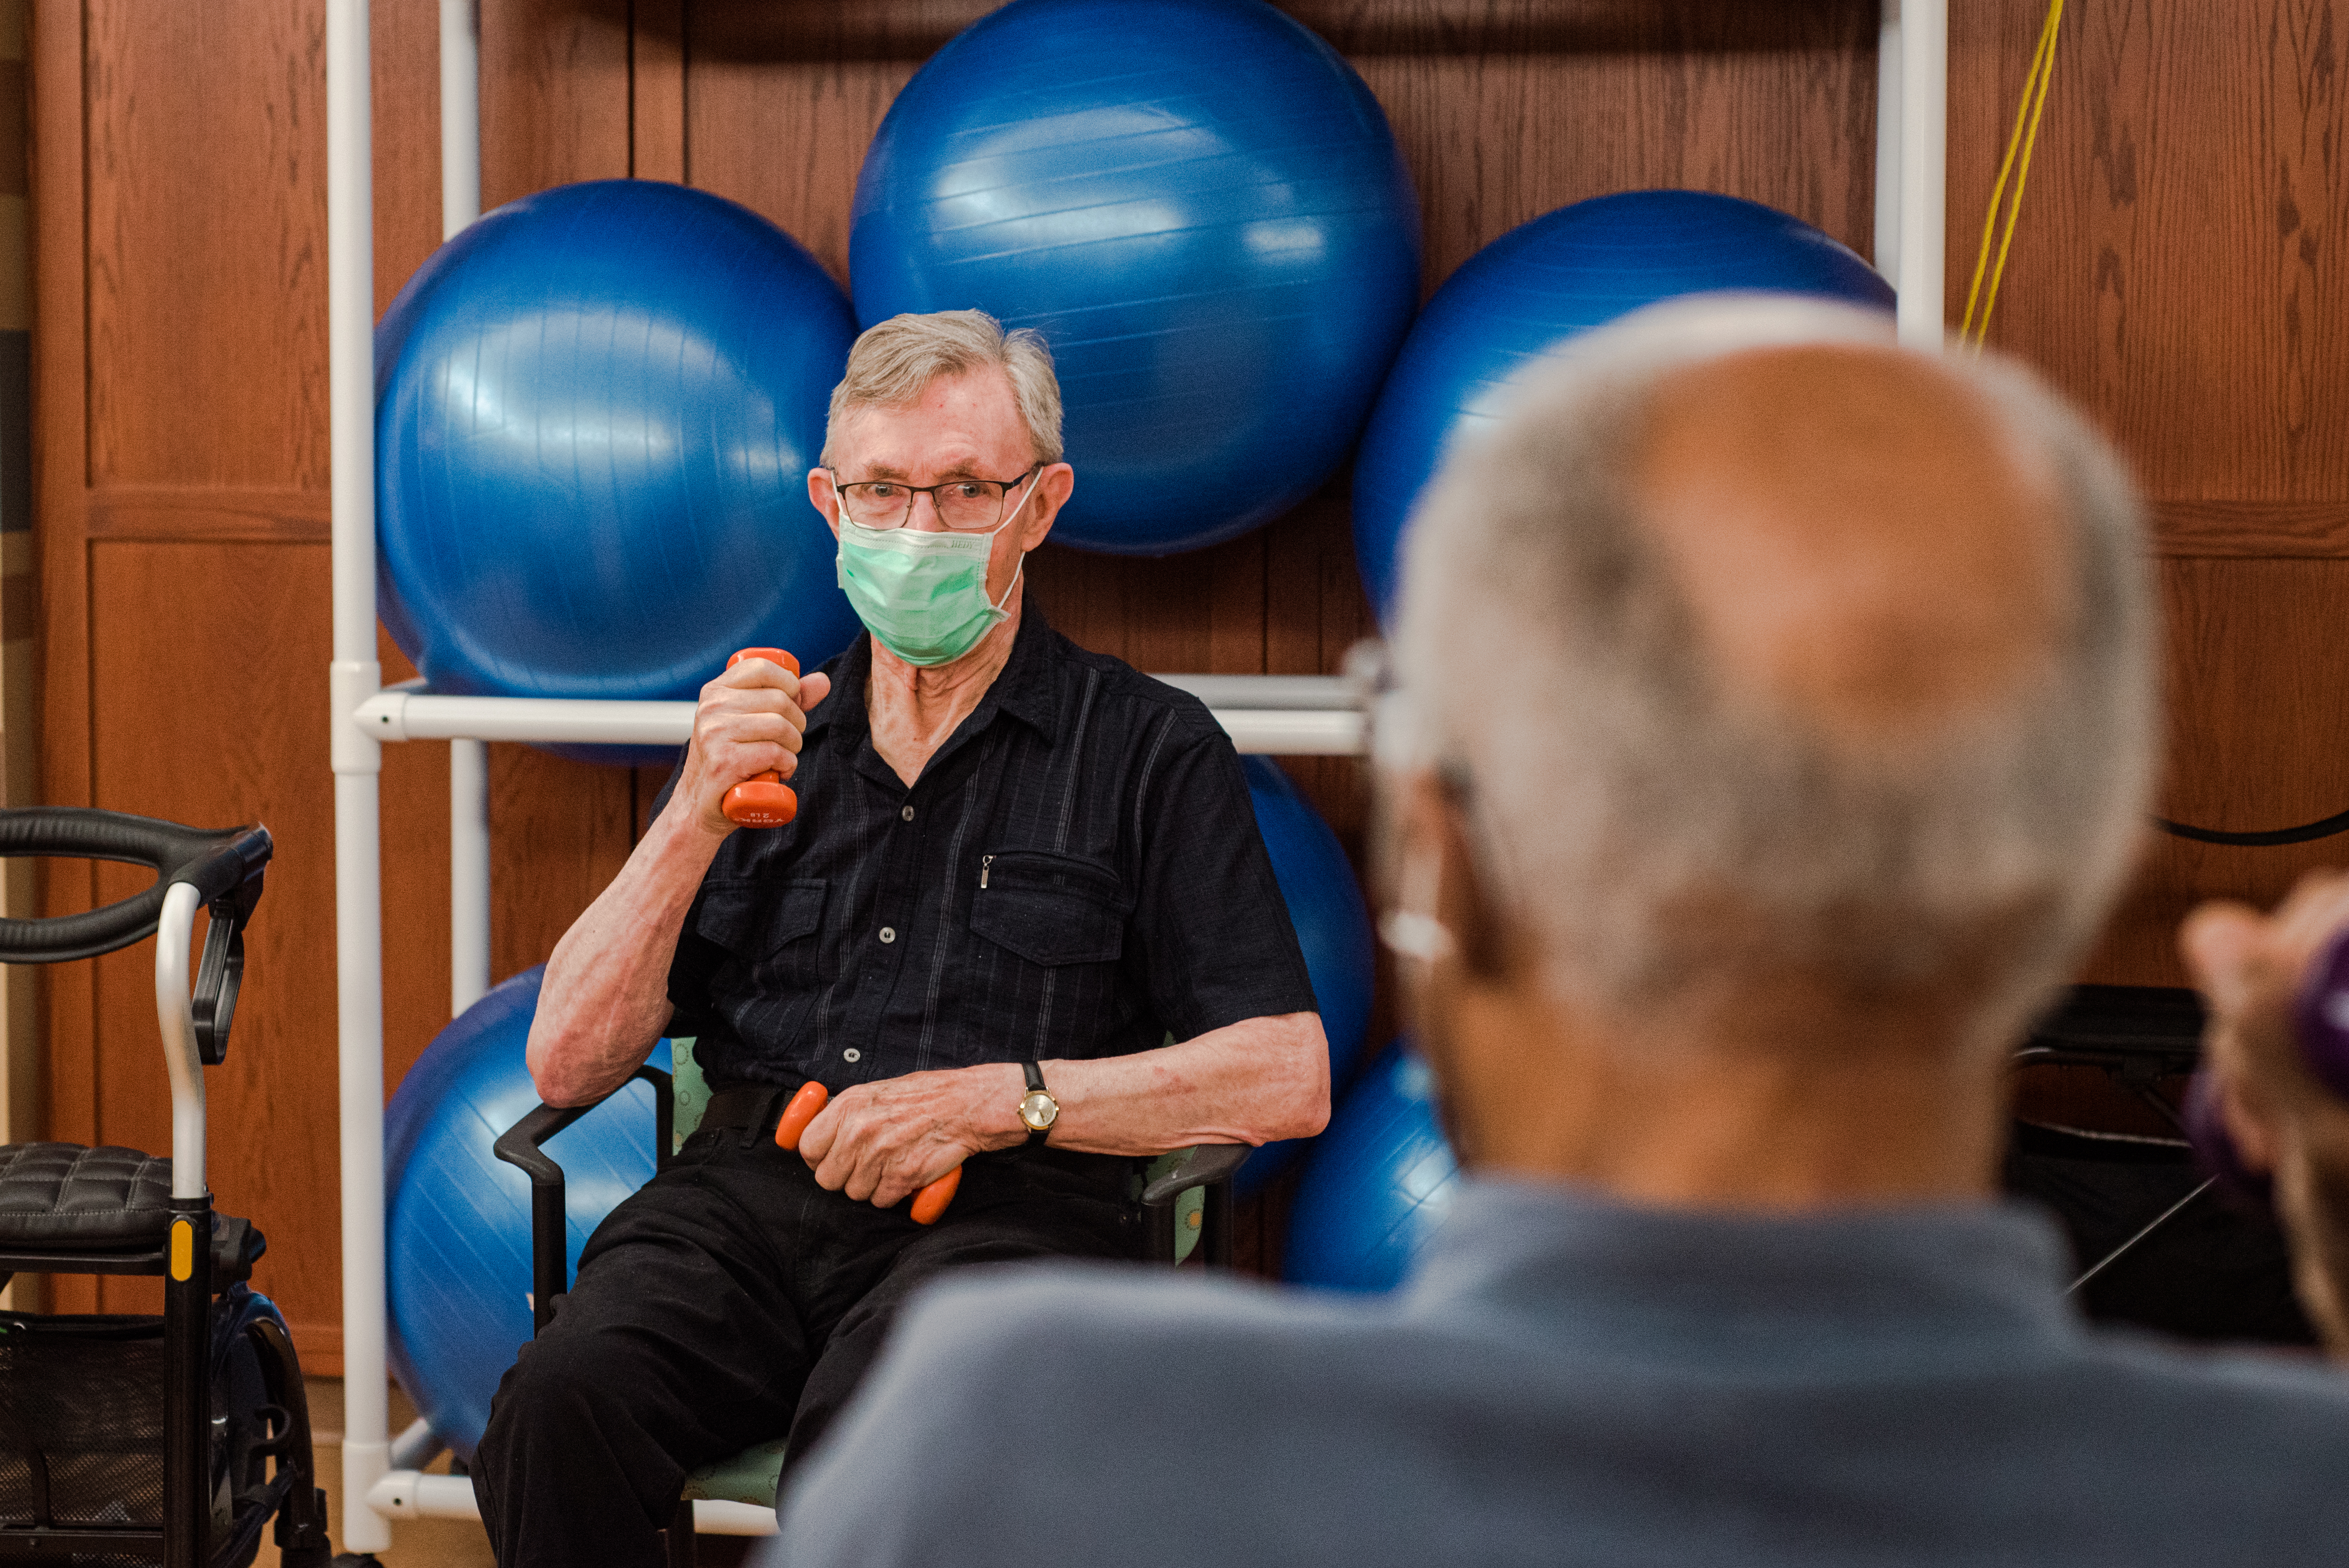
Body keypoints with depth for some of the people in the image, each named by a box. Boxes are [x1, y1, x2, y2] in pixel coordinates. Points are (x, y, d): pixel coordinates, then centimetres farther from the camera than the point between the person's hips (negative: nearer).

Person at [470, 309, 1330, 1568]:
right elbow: (568, 1066, 13)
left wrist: (1000, 1098, -9)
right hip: (750, 1184, 3)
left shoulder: (1150, 749, 10)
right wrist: (696, 820, -1)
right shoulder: (759, 736, 21)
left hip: (1006, 1206, -3)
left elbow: (1286, 1079, 1)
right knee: (561, 1404, -31)